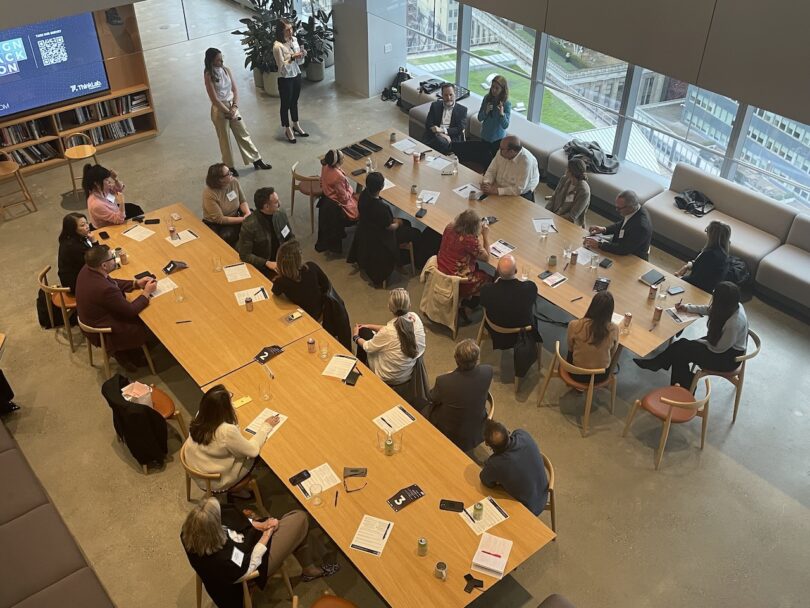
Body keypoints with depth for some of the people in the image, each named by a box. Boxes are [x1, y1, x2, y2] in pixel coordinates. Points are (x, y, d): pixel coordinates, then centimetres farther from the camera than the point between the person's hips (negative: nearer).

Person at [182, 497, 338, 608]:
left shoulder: (189, 533, -23)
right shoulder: (223, 560, -43)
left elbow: (228, 521, -7)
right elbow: (249, 565, -23)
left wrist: (259, 525, -12)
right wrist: (266, 536, -13)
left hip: (243, 542, 7)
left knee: (293, 517, 13)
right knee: (300, 519, 0)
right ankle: (310, 569, 27)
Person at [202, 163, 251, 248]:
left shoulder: (234, 182, -9)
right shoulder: (209, 194, -24)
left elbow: (242, 201, 3)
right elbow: (220, 219, -23)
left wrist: (248, 213, -19)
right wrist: (243, 219, -26)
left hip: (234, 218, 6)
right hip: (215, 225, -5)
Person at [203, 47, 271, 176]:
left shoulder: (226, 69, 1)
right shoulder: (208, 75, -15)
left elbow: (235, 90, 2)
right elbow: (214, 99, -17)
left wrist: (235, 107, -13)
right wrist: (228, 113, -16)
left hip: (232, 107, 5)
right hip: (219, 110, -5)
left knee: (243, 134, 13)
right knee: (225, 140, 8)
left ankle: (257, 160, 24)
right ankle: (230, 167, 23)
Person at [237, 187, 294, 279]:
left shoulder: (281, 215, -3)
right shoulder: (249, 225, -20)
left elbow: (291, 238, 12)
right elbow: (245, 255, -16)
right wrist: (267, 263, -25)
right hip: (260, 266, -5)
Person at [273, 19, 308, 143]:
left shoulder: (294, 40, 0)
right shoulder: (277, 46, -21)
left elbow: (299, 62, 8)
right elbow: (282, 66, -20)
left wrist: (302, 55, -13)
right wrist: (292, 58, -32)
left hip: (296, 75, 7)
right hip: (285, 79, -6)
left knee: (294, 102, 22)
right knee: (286, 104, 9)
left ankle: (296, 126, 38)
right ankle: (287, 130, 24)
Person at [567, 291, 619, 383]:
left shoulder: (574, 325, -25)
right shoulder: (614, 329, -22)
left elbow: (570, 348, -5)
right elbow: (612, 353, -3)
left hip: (577, 374, -1)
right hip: (601, 376, 1)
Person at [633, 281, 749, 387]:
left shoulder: (734, 323, -36)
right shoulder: (731, 305, -13)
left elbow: (718, 348, -23)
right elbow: (709, 310, 11)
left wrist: (699, 342, -8)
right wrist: (687, 308, 11)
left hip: (728, 357, -7)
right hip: (723, 342, 7)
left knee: (681, 350, -12)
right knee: (682, 347, -5)